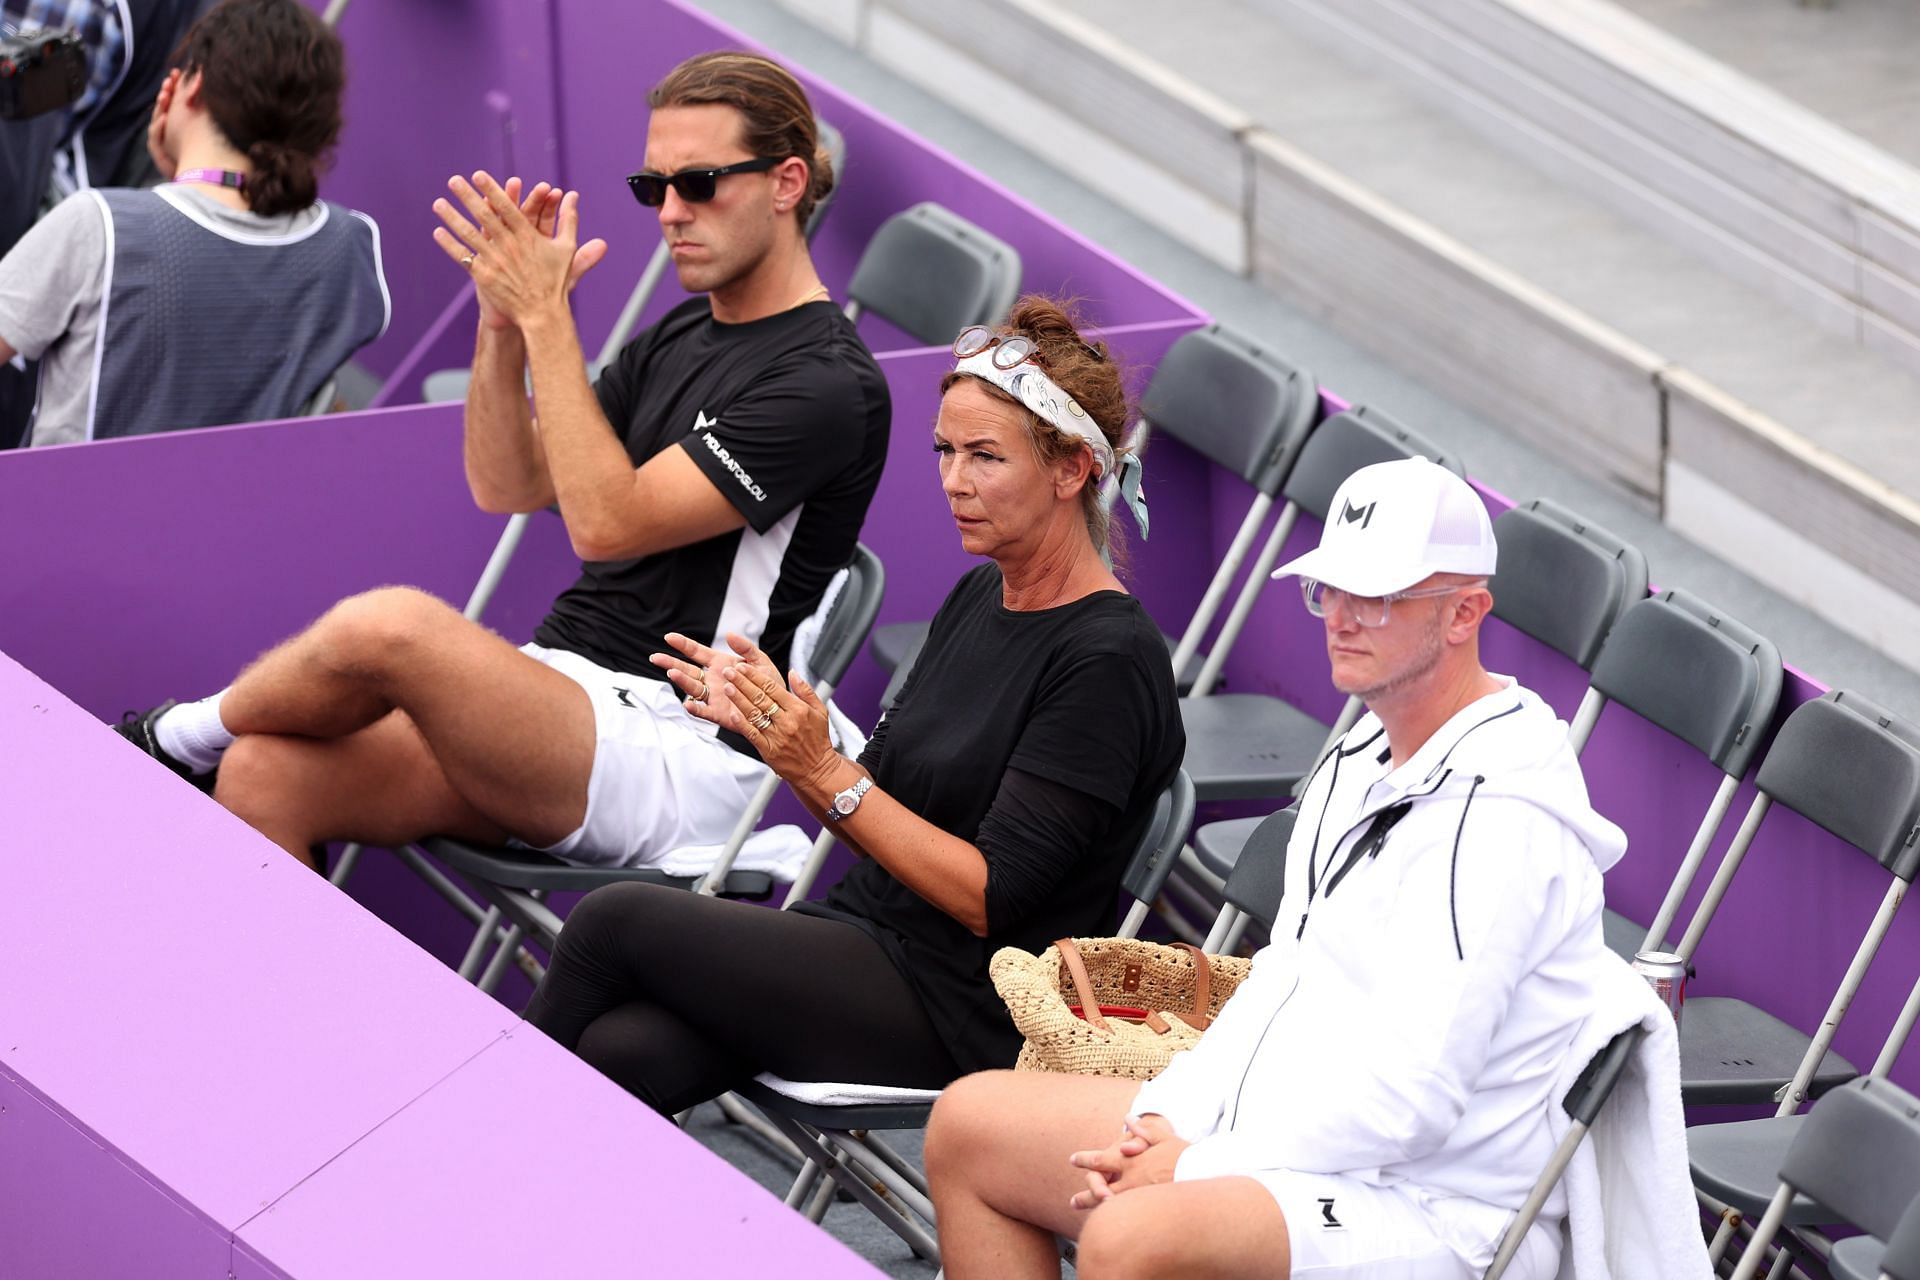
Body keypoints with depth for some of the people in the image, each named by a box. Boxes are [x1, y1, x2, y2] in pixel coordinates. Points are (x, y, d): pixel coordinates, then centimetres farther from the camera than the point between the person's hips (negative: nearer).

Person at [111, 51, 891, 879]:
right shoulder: (677, 340, 19)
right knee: (261, 777, -13)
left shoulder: (827, 383, -10)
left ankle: (180, 735, 0)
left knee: (390, 624, -30)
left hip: (676, 756, -9)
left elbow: (607, 522, -16)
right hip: (561, 694, 9)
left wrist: (546, 316, -15)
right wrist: (504, 324, 0)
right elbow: (507, 486, 16)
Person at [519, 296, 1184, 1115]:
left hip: (961, 1012, -7)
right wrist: (771, 724, 0)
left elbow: (992, 897, -18)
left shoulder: (1108, 661, -14)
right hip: (870, 937, 7)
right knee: (619, 1053, -20)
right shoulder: (977, 600, 13)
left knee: (613, 921, -16)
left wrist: (824, 772, -20)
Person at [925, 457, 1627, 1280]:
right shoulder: (1359, 764, 14)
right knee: (970, 1125, 11)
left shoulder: (1500, 817, -19)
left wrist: (1194, 1171, -17)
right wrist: (1166, 1125, 3)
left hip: (1428, 1206, -11)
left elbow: (1410, 1101, -24)